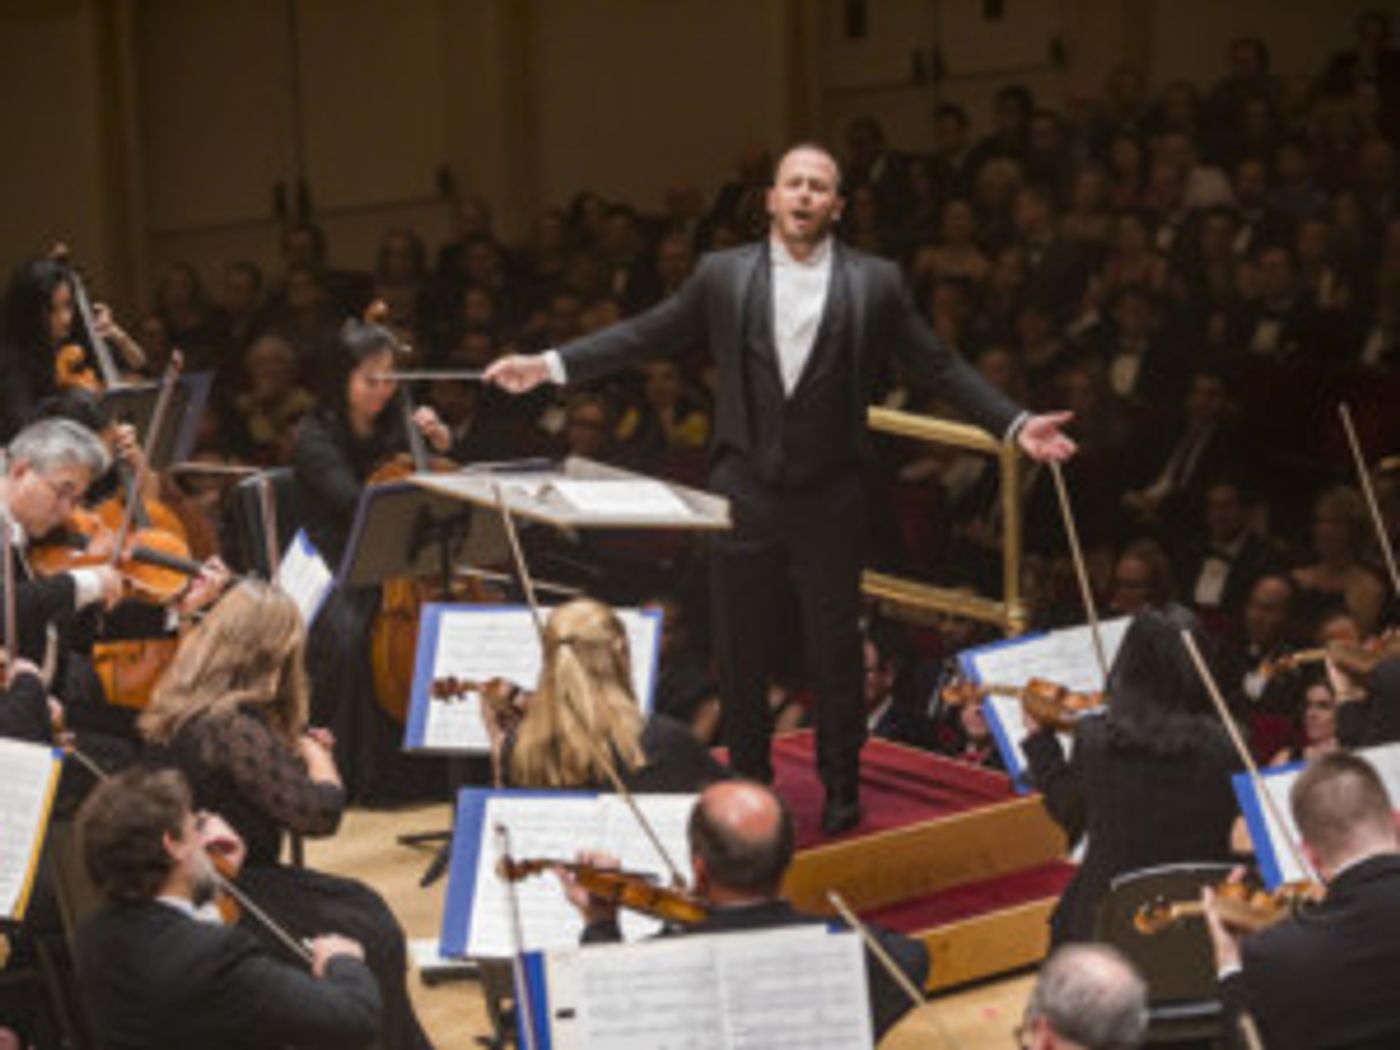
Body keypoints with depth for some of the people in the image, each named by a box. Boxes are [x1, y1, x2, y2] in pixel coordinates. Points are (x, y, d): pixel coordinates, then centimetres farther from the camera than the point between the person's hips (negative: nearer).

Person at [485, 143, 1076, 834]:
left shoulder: (874, 283, 1)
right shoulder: (723, 275, 3)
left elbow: (939, 366, 4)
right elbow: (645, 335, 6)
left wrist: (1013, 424, -5)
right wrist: (549, 366, 0)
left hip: (830, 498, -1)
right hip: (744, 492, 1)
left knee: (836, 650, 6)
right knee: (739, 650, 8)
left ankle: (840, 789, 21)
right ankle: (749, 783, 23)